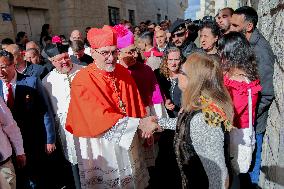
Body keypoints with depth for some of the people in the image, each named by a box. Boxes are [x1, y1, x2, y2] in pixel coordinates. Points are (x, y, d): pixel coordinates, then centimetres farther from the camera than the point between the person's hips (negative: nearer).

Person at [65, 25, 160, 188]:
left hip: (127, 140, 5)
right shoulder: (81, 81, -19)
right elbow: (100, 118, -27)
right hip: (100, 144, -4)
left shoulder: (123, 72, -2)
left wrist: (146, 128, -5)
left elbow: (136, 105, 3)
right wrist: (139, 124, -29)